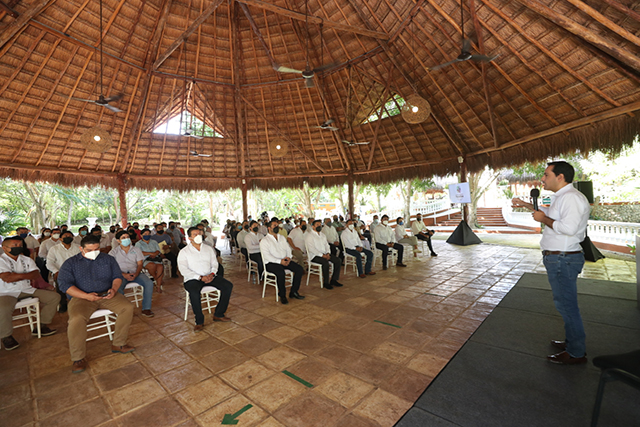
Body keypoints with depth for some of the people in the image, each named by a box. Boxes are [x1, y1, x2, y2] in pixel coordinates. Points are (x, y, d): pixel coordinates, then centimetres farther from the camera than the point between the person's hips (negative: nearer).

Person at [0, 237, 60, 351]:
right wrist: (28, 275, -8)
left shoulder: (27, 260, 12)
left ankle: (42, 326, 2)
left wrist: (17, 276, -14)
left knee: (54, 296, -7)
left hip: (27, 290, 5)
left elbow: (36, 275, -1)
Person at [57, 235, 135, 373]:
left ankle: (118, 344, -6)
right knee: (76, 319, -32)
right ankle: (78, 358, -13)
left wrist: (114, 289, -13)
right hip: (82, 297, -2)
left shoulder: (108, 259, 13)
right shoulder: (71, 263, 7)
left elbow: (117, 276, 10)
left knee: (128, 307, -20)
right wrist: (86, 296, -20)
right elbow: (64, 284, -5)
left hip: (106, 295, 2)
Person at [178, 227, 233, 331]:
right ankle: (199, 321, -17)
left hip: (209, 276, 4)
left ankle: (218, 314, -3)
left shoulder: (208, 248, 14)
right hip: (192, 279, -4)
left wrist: (212, 274, -12)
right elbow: (183, 270, -9)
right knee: (194, 292, -37)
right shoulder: (184, 252, 1)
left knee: (228, 286, -15)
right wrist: (200, 277, -19)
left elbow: (214, 263, 10)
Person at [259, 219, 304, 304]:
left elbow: (288, 249, 17)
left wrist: (288, 257, -6)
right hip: (271, 263, -6)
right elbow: (266, 255, -13)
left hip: (284, 260, 6)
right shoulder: (264, 240, -3)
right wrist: (280, 261, -21)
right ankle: (282, 295, -16)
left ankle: (293, 292, -3)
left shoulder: (282, 237, 18)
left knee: (299, 269, -14)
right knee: (280, 272, -36)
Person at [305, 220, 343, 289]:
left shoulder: (323, 235, 19)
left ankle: (333, 279, -1)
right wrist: (322, 255, -22)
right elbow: (311, 249, -16)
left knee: (338, 260, -10)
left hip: (324, 254, 8)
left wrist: (328, 253, -5)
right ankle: (326, 283, -19)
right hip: (314, 256, -8)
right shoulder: (309, 235, -7)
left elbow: (326, 245, 17)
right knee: (325, 262, -34)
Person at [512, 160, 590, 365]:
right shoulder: (562, 197, 14)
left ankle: (576, 353, 15)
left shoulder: (571, 197, -19)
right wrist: (526, 205, 31)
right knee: (566, 303, 21)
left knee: (566, 304, 1)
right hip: (558, 258, 11)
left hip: (563, 260, -11)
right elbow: (550, 213, 33)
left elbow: (568, 227, -32)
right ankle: (572, 341, 37)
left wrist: (543, 219, -18)